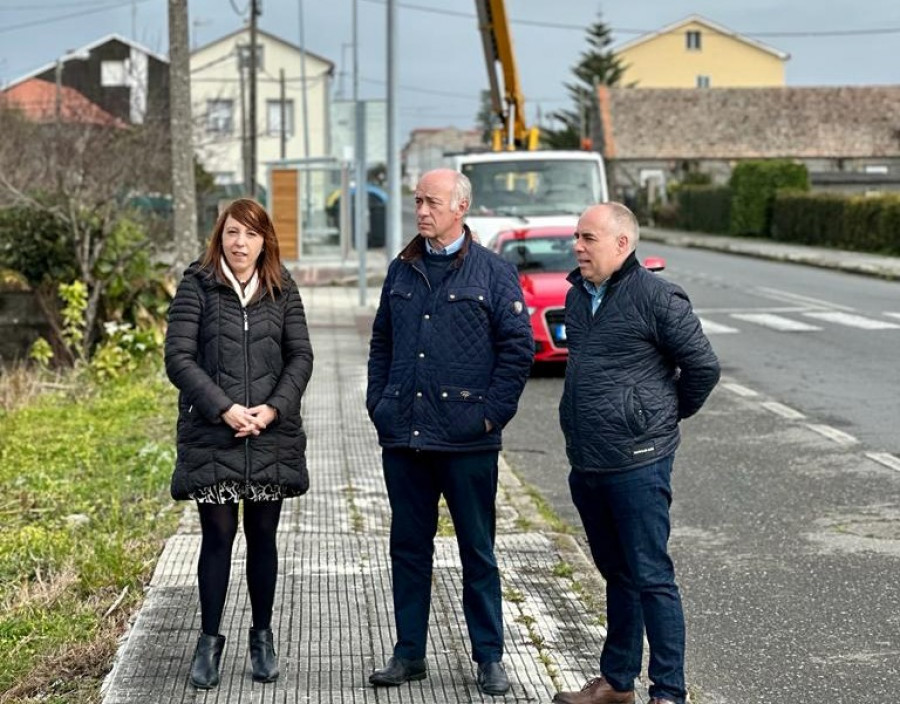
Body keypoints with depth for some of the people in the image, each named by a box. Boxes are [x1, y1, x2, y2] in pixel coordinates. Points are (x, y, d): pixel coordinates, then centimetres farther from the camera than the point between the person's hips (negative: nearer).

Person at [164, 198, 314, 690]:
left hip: (271, 435, 2)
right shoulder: (197, 286, -1)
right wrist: (224, 409, -15)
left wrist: (272, 409, -11)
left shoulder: (282, 290, 7)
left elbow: (301, 356, 4)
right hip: (211, 436, -2)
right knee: (217, 536, 1)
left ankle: (262, 637, 21)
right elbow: (178, 358, -7)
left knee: (262, 537, 9)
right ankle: (209, 641, 12)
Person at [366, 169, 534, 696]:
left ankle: (490, 658, 14)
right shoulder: (402, 272, 12)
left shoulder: (494, 272, -2)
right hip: (403, 436, 4)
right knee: (409, 547, 10)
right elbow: (382, 342, 18)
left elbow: (519, 347, -4)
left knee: (477, 551, 5)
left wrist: (493, 413, -9)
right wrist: (378, 403, 7)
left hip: (467, 440, -4)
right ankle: (409, 653, 20)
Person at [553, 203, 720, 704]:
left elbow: (703, 366, -9)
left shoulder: (656, 297, -12)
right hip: (587, 465, 8)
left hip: (638, 463, -8)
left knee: (651, 578, -4)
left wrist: (669, 414, 3)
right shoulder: (578, 296, 12)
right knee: (617, 575, 18)